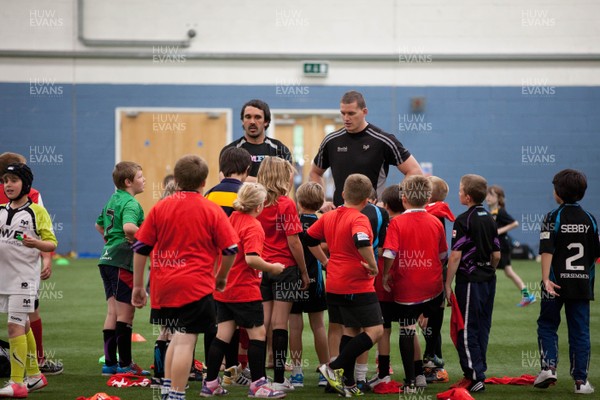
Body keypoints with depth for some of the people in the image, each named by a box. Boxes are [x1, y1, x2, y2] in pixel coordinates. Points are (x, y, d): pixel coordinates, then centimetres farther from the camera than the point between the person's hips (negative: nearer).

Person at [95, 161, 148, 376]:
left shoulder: (113, 200, 15)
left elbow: (99, 225, 29)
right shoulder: (131, 204, -14)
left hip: (107, 259, 9)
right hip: (123, 262, -9)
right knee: (125, 314, -2)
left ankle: (110, 362, 12)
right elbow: (128, 227, -34)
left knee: (113, 313, 11)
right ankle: (125, 364, 2)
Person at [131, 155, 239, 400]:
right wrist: (221, 277, 14)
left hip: (163, 285, 4)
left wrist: (138, 286, 12)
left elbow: (140, 248, 5)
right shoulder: (212, 211, -2)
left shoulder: (159, 208, 6)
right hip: (196, 286, -4)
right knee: (185, 341, -4)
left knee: (179, 335, 21)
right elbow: (231, 249, -3)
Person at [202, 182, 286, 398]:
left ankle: (211, 383, 13)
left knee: (223, 335, 11)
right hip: (245, 291, -8)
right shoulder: (253, 227, -16)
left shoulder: (231, 219, 7)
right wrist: (272, 268, -14)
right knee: (258, 334, 3)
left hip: (223, 289, 8)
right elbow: (251, 258, -27)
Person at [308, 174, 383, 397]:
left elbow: (309, 240, 14)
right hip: (358, 285, -8)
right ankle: (336, 368, -10)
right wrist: (373, 266, -20)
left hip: (334, 285, 8)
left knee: (350, 331, 16)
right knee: (375, 331, -4)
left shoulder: (329, 217, 8)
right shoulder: (359, 219, -14)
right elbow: (362, 242, -33)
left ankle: (347, 383, 14)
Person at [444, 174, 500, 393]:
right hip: (488, 280, 8)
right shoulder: (490, 219, 10)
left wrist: (448, 284, -12)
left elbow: (456, 255, -16)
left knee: (467, 330, -4)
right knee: (482, 327, 13)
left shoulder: (463, 220, -13)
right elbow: (496, 254, 12)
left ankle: (475, 377, -8)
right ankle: (479, 371, 18)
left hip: (469, 279, -8)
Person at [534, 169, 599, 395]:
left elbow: (547, 251, -17)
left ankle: (548, 366, -7)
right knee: (580, 331, 6)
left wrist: (546, 279, -22)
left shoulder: (553, 218, -7)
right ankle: (581, 381, 5)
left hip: (557, 283, -3)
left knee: (547, 326, 11)